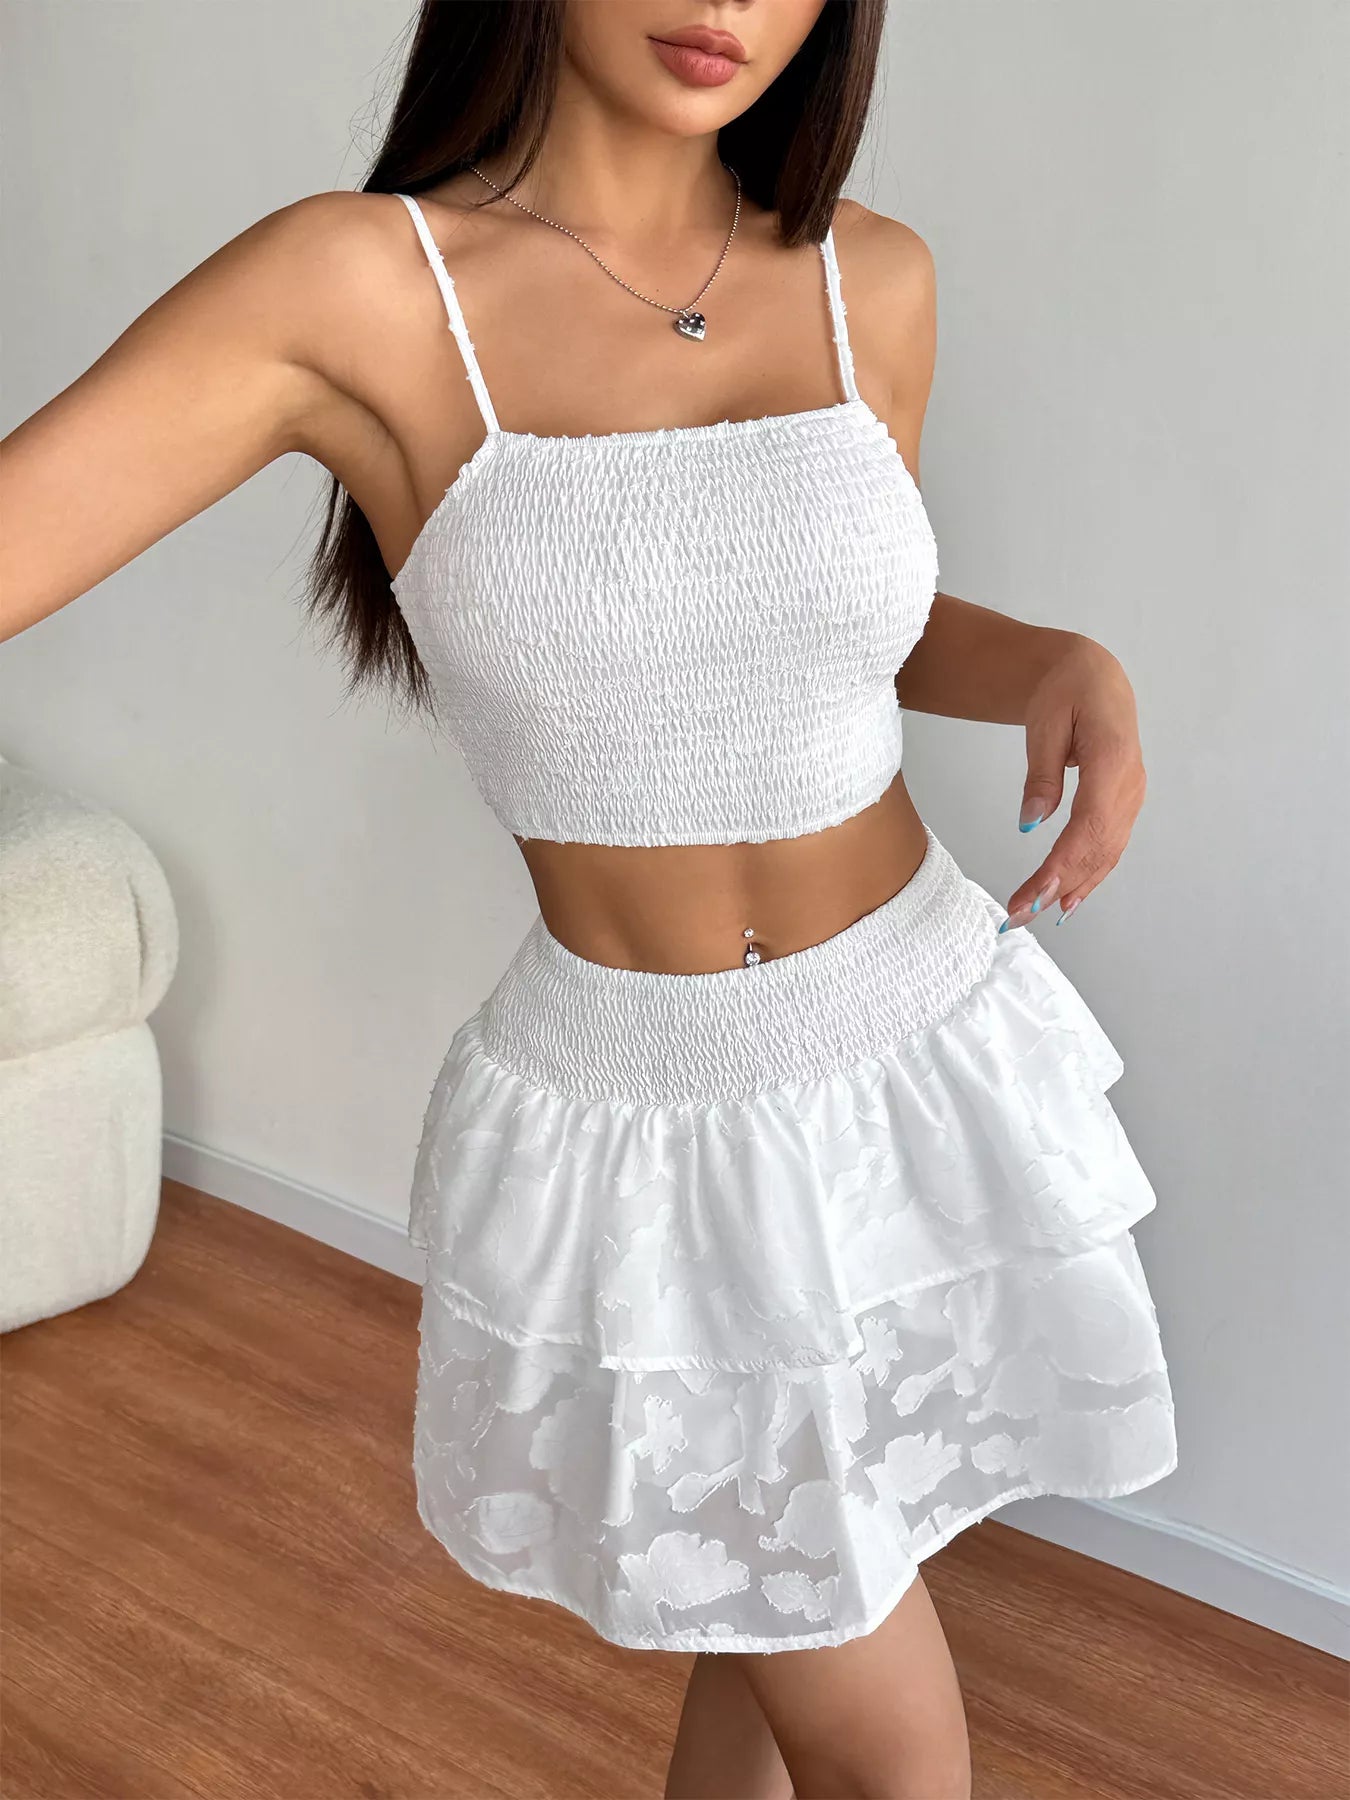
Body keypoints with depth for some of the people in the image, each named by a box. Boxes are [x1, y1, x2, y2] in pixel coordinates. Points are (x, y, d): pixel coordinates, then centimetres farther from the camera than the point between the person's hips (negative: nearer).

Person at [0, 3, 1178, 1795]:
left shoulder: (874, 282, -1)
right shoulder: (357, 286, -13)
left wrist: (1063, 666, -5)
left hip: (928, 1061, 4)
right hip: (633, 1119, -4)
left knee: (782, 1636, 23)